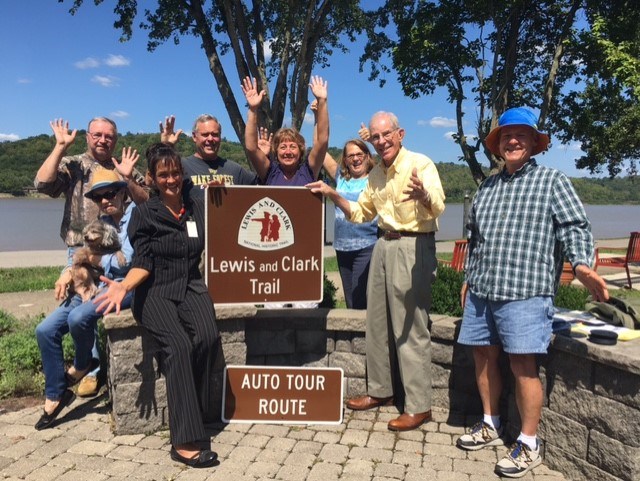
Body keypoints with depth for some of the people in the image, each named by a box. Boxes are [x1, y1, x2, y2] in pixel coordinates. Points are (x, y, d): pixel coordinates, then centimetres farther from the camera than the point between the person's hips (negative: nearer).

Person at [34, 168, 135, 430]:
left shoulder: (135, 214, -8)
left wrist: (99, 260, -8)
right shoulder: (103, 222, 15)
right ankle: (55, 395, 10)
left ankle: (82, 365, 3)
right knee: (45, 330, -4)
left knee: (79, 317, -30)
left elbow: (127, 260, -17)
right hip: (101, 286, 8)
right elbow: (90, 256, 14)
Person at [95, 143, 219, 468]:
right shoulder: (144, 214, 2)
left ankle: (193, 412, -10)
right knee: (179, 345, -30)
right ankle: (184, 441, -27)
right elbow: (143, 263, -4)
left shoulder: (198, 208, 11)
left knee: (207, 338, -29)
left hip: (191, 288, 3)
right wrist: (124, 286, -24)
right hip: (155, 293, -3)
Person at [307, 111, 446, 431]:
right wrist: (332, 194, 10)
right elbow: (360, 213, 22)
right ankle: (380, 390, 31)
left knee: (409, 329, -4)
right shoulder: (375, 174, 12)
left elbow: (437, 207, -28)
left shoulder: (420, 164, -12)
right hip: (384, 245, 8)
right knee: (376, 322, 15)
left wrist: (422, 194, -51)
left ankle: (418, 406, 9)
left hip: (413, 247, -8)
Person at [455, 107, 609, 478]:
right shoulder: (487, 186, 18)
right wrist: (468, 278, 23)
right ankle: (491, 426, 29)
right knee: (484, 356, 11)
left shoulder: (552, 180, 3)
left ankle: (529, 445, 10)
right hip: (481, 291, 6)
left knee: (523, 364, -5)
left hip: (525, 291, -6)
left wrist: (581, 263, -24)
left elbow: (574, 226, -7)